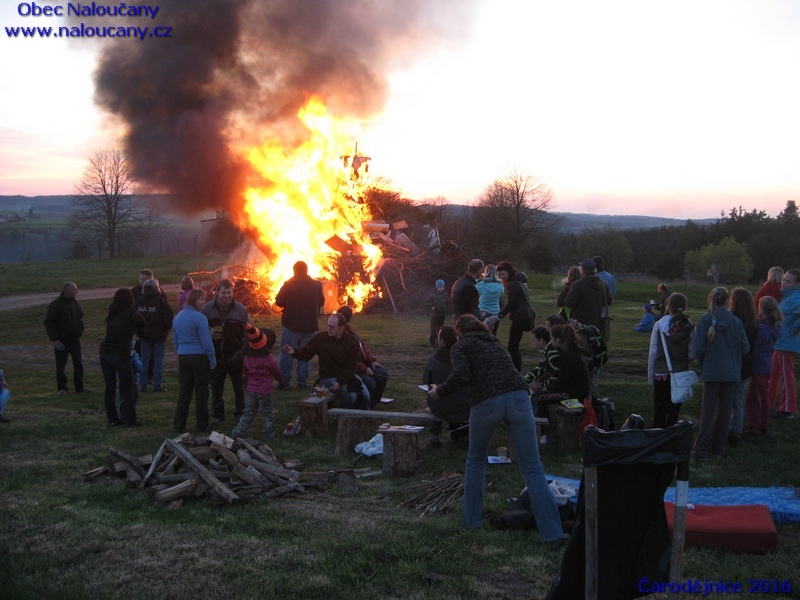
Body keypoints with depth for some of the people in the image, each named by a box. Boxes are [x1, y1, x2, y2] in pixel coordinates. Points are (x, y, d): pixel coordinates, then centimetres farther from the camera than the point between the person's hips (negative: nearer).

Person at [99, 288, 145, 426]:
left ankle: (113, 419, 15)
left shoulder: (112, 313, 14)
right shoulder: (130, 311, -2)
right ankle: (131, 419, 7)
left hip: (105, 352, 5)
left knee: (110, 388, 11)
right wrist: (140, 332, -2)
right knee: (127, 389, 4)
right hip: (121, 354, -5)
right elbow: (139, 320, -22)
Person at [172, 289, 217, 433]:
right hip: (199, 357, -6)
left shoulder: (177, 317, 9)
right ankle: (202, 426, 10)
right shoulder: (199, 318, -13)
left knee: (184, 392, 11)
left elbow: (175, 340, 15)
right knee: (201, 392, 4)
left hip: (183, 357, 6)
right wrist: (212, 360, -9)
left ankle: (179, 425, 12)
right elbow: (206, 342, -15)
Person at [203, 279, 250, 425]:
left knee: (239, 386, 8)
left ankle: (240, 413, 22)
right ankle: (218, 415, 21)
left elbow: (247, 333, 2)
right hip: (216, 356, 1)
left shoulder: (240, 309, -1)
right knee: (216, 387, 9)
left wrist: (243, 352, -8)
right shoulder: (208, 308, 0)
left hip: (236, 356, -1)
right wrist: (209, 334, -15)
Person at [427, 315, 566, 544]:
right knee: (532, 467, 2)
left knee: (475, 460, 22)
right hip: (519, 397, 3)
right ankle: (552, 532, -4)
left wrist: (440, 392, 9)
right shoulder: (494, 343, 31)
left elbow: (461, 375, -4)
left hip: (487, 403, -3)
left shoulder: (461, 346, 14)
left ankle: (472, 519, 28)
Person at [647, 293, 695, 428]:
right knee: (674, 411, 8)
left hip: (661, 373, -1)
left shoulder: (659, 325, -7)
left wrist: (650, 376, 2)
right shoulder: (689, 328, -5)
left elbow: (653, 353, -5)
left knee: (659, 412, 8)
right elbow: (692, 355, -2)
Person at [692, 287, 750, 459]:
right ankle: (718, 447, 17)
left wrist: (703, 364, 7)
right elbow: (745, 348, -2)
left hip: (711, 372, -1)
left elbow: (699, 348, -10)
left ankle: (701, 449, 3)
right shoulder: (735, 321, -5)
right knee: (724, 411, 11)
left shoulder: (705, 320, -9)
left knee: (708, 411, 5)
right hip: (731, 373, 1)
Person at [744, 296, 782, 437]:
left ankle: (753, 429, 5)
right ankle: (763, 427, 27)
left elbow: (753, 349, -19)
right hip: (767, 366, 9)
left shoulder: (762, 328, -22)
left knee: (753, 399, 0)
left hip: (758, 367, -9)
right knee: (763, 397, 17)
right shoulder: (774, 327, 3)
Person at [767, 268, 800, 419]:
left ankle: (787, 410, 7)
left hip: (787, 343, -10)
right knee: (773, 374, 18)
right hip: (779, 342, 10)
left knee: (786, 376, -1)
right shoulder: (785, 296, 10)